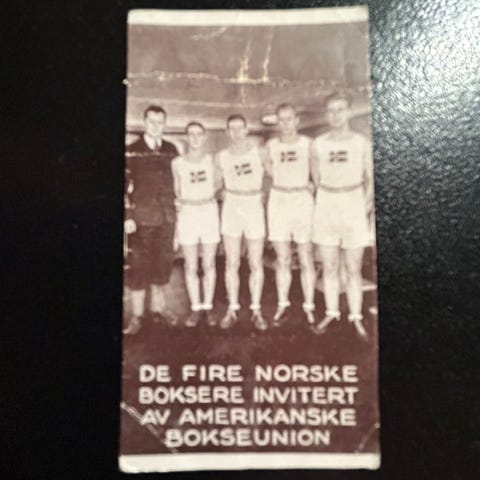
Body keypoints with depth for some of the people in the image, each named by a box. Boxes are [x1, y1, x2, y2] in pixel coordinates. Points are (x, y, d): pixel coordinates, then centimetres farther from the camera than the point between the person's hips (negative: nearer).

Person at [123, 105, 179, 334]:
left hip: (167, 217, 3)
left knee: (163, 264, 10)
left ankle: (158, 307, 25)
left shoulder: (171, 150, 9)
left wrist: (177, 212, 11)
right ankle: (137, 314, 12)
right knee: (139, 266, 1)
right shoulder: (132, 151, -1)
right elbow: (125, 185, -4)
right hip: (141, 218, -3)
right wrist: (128, 216, -11)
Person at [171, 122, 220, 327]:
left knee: (209, 264, 6)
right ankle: (196, 308, 17)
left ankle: (208, 307, 18)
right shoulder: (177, 163, -1)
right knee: (191, 266, 5)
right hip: (187, 214, 0)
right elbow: (176, 193, 8)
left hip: (209, 212, 0)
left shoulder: (212, 160, 0)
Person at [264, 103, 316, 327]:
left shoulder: (308, 144, -2)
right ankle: (283, 306, 13)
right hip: (278, 201, 2)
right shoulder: (271, 145, 5)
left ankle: (309, 307, 10)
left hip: (303, 201, -2)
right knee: (282, 258, 5)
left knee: (306, 258, 2)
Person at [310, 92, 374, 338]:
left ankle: (355, 317, 15)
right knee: (329, 267, 8)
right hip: (326, 206, 2)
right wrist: (325, 200, 6)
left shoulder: (361, 142, -1)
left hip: (353, 205, -1)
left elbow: (370, 178, 4)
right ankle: (331, 313, 21)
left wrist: (368, 201, -6)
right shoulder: (318, 144, 3)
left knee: (353, 269, 4)